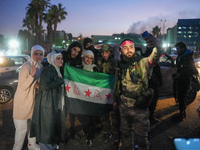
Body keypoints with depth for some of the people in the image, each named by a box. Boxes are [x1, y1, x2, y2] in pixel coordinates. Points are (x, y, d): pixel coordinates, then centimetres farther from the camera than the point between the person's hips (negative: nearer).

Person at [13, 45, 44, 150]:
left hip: (33, 99, 8)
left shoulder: (40, 66, 3)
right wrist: (32, 75, -38)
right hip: (23, 101, -8)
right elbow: (22, 87, -26)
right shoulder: (26, 67, -22)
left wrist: (37, 85, -7)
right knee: (21, 128, 1)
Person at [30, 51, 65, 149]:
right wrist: (60, 81, -17)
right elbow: (45, 86, -25)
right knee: (47, 128, 0)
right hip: (47, 105, -9)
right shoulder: (48, 70, -12)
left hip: (57, 104, 9)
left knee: (56, 126, 16)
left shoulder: (58, 71, 15)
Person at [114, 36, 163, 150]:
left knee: (141, 138, 7)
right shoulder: (121, 65, 3)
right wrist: (115, 99, 16)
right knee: (125, 134, 23)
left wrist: (158, 46, -53)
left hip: (140, 107, -5)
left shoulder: (142, 62, -12)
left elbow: (154, 59, -33)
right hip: (124, 107, 5)